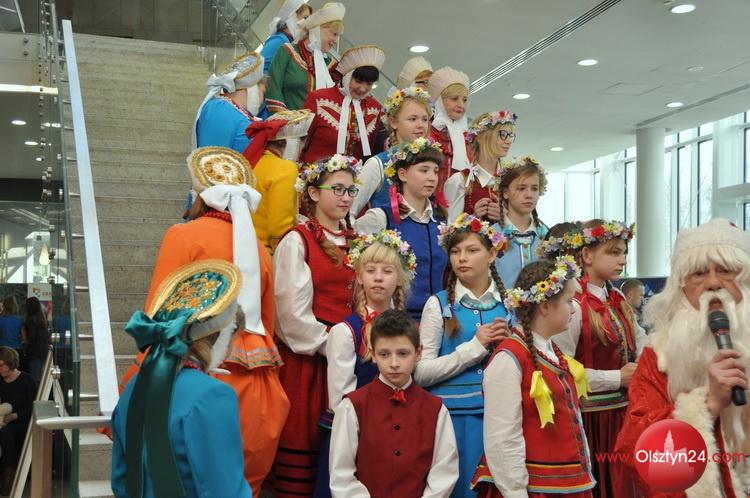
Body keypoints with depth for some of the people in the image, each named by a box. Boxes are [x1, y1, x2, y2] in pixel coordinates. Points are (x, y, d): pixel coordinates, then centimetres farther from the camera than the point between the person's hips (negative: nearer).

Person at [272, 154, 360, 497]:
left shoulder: (355, 241, 12)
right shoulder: (297, 241, -5)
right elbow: (294, 312, -11)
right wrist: (330, 348, -11)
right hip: (307, 360, -5)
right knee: (303, 444, 1)